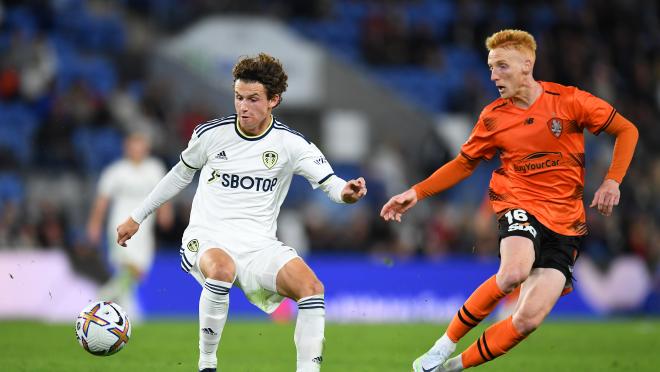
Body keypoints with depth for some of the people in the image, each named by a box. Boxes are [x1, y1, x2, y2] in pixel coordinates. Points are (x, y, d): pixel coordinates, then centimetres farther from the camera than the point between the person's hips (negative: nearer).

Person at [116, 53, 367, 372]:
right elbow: (181, 174, 18)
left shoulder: (291, 144, -1)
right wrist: (137, 217, 24)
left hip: (259, 244, 1)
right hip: (207, 237, -1)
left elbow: (330, 183, -4)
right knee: (222, 269, -38)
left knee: (311, 288, -25)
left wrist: (347, 192, -30)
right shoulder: (211, 133, 1)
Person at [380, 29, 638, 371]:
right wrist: (417, 193, 6)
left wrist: (612, 181, -6)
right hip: (520, 206, 0)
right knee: (514, 271, -36)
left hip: (565, 222, 0)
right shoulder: (493, 117, 2)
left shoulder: (569, 101, -4)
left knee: (530, 318, -14)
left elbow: (626, 130, 5)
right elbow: (464, 164, 15)